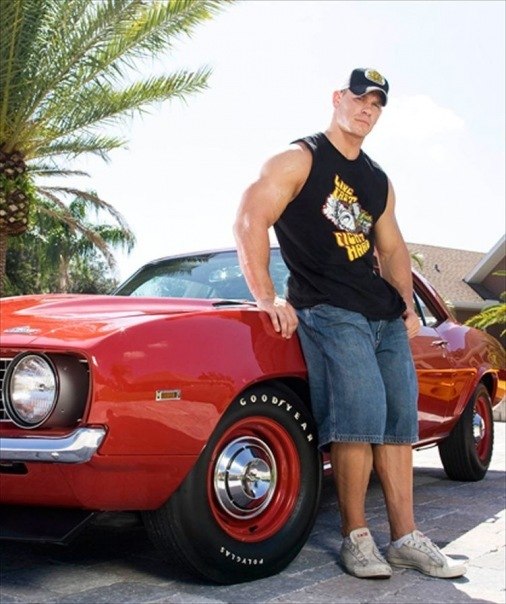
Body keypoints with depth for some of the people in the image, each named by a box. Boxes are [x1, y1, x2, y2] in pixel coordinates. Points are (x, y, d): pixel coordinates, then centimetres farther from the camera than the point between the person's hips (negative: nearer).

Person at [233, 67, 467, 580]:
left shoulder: (378, 181, 21)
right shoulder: (299, 158, 1)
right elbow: (249, 222, -9)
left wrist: (408, 304, 11)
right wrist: (267, 299, -16)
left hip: (385, 316, 7)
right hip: (327, 311, -7)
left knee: (399, 420, 3)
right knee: (360, 416, -18)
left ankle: (405, 538, 10)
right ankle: (356, 538, -5)